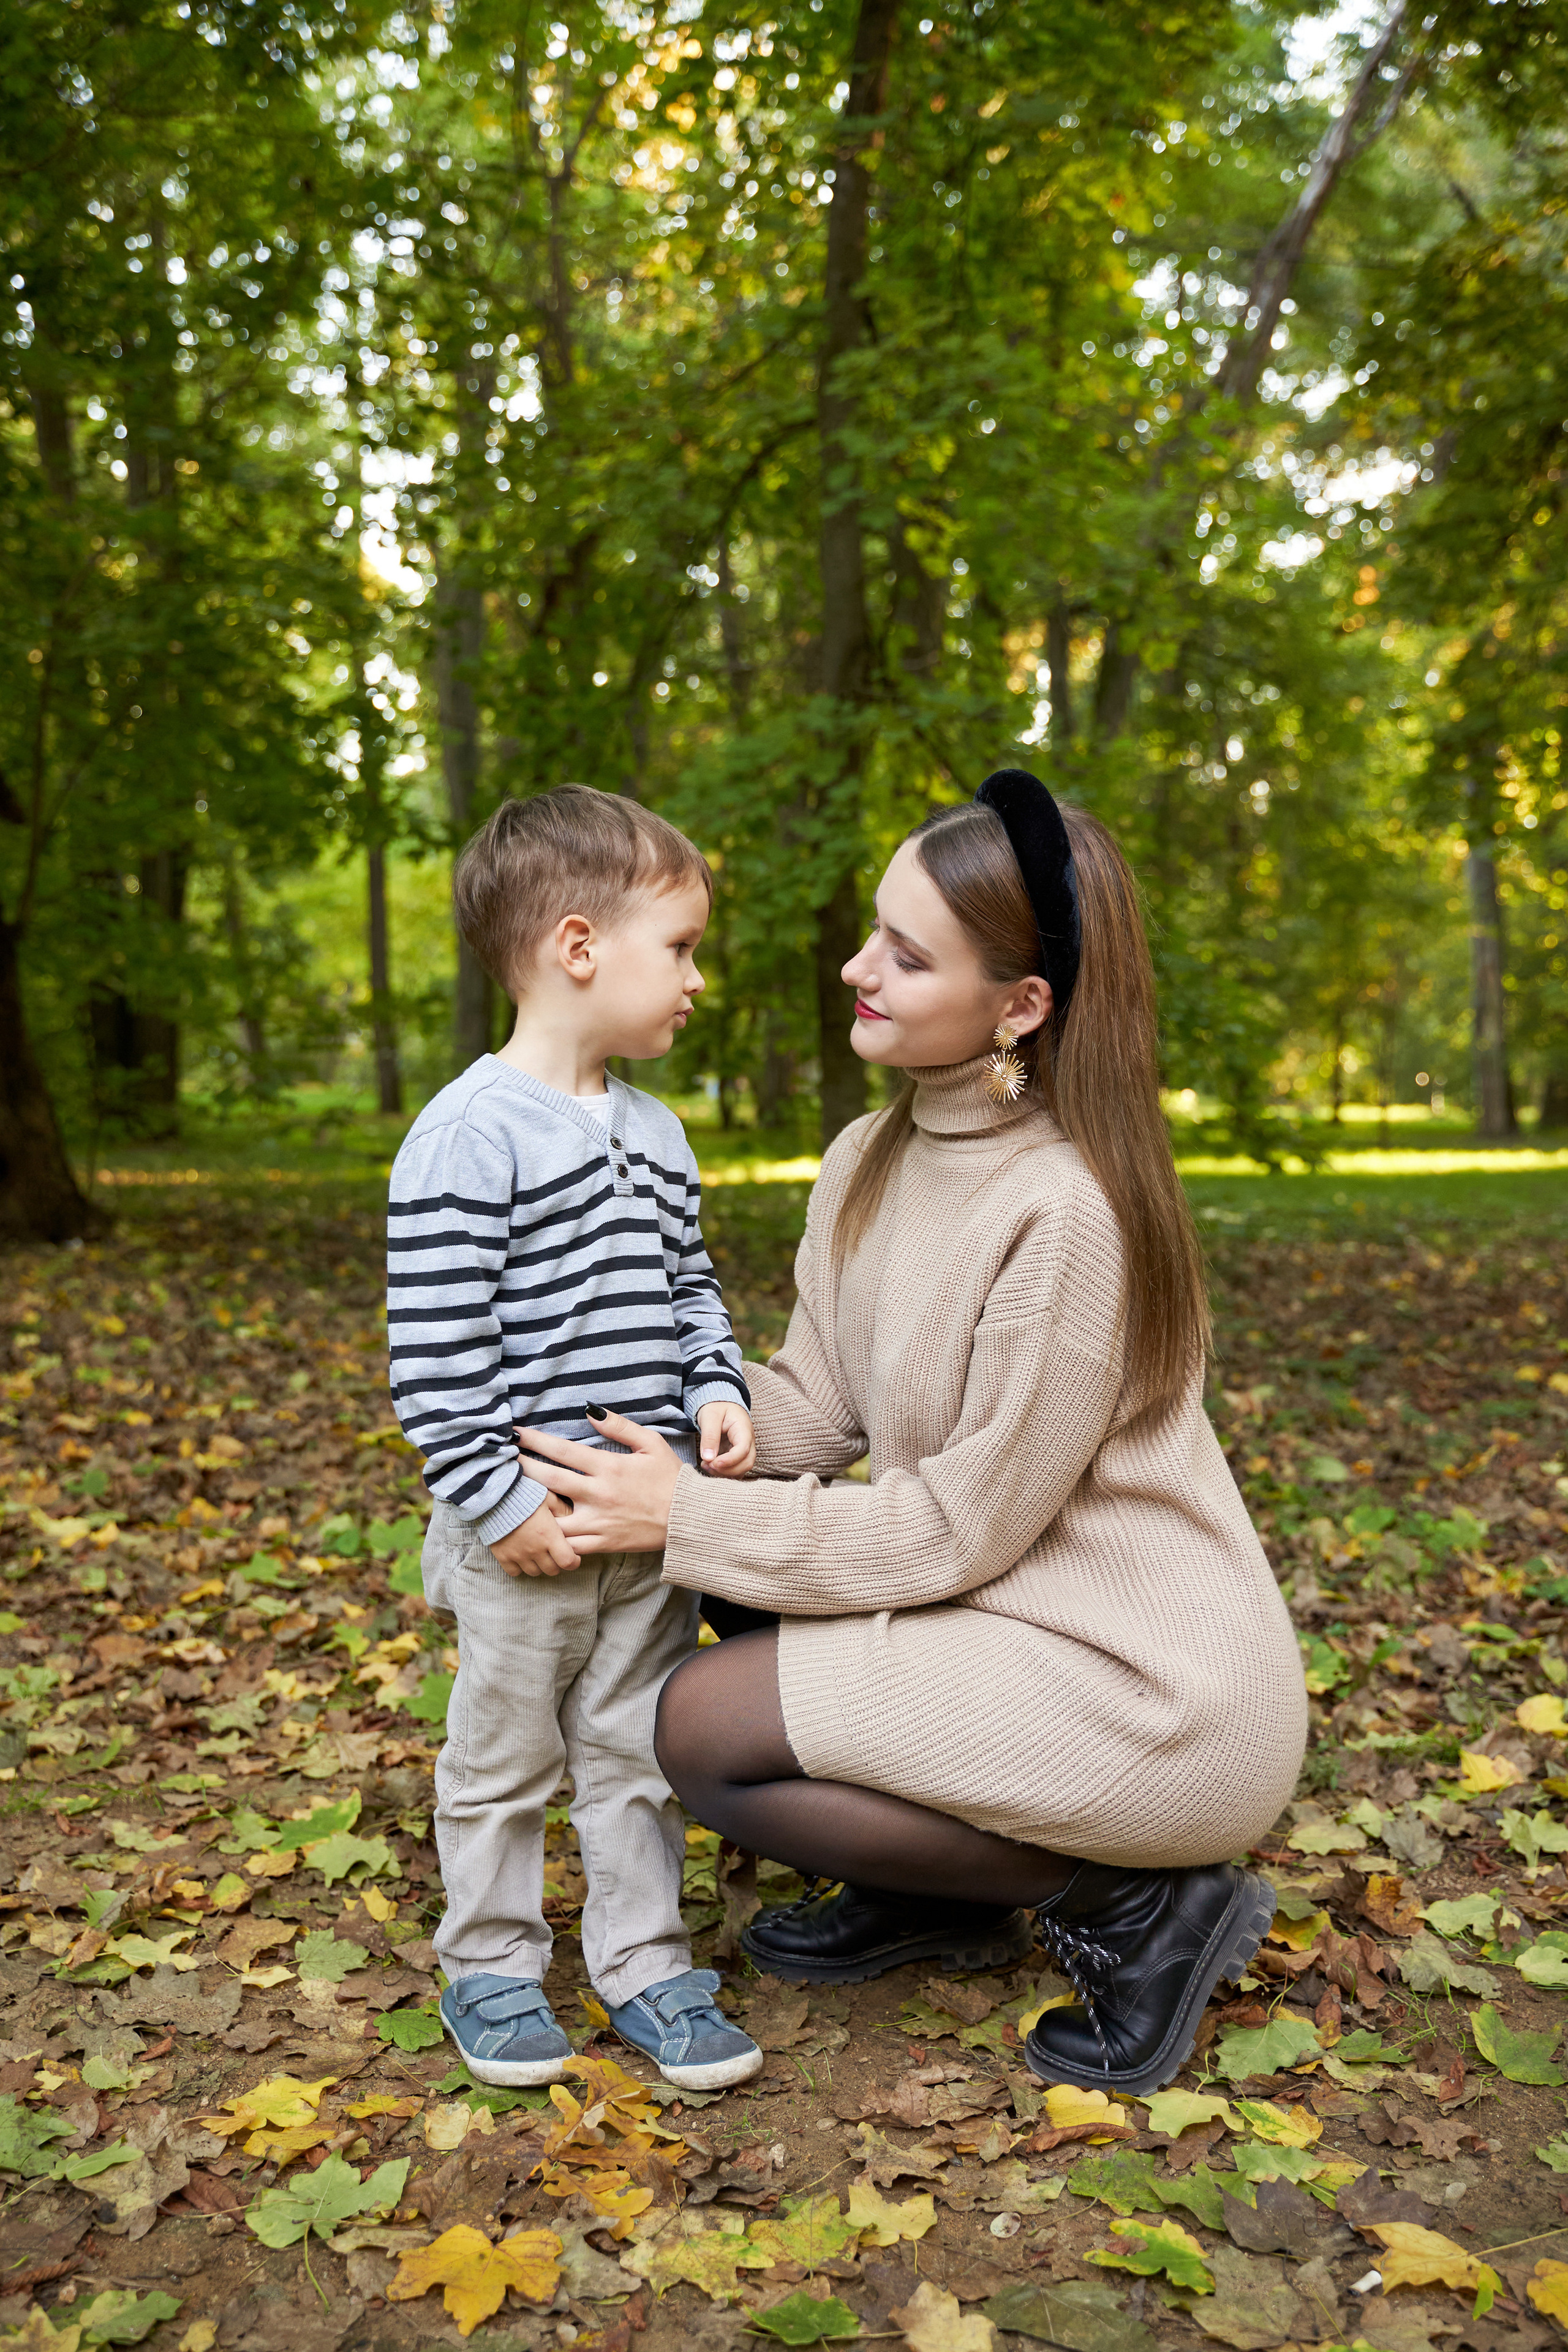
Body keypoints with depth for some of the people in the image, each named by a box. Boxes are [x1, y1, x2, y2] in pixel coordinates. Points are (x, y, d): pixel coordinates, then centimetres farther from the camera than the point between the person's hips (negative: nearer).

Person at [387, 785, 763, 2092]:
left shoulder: (655, 1131, 8)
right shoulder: (470, 1136, -17)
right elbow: (433, 1350, -18)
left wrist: (717, 1392, 0)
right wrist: (497, 1501, -17)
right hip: (526, 1532, -6)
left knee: (637, 1751, 17)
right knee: (504, 1758, 13)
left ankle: (643, 1960, 31)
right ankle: (490, 1965, 32)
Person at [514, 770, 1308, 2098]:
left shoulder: (1067, 1210, -26)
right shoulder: (869, 1163, 1)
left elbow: (962, 1526, -20)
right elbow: (812, 1410, 4)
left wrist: (689, 1518, -19)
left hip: (1154, 1691, -9)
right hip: (1003, 1609, 9)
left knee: (704, 1731, -11)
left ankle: (1132, 1900, -1)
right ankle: (947, 1903, 17)